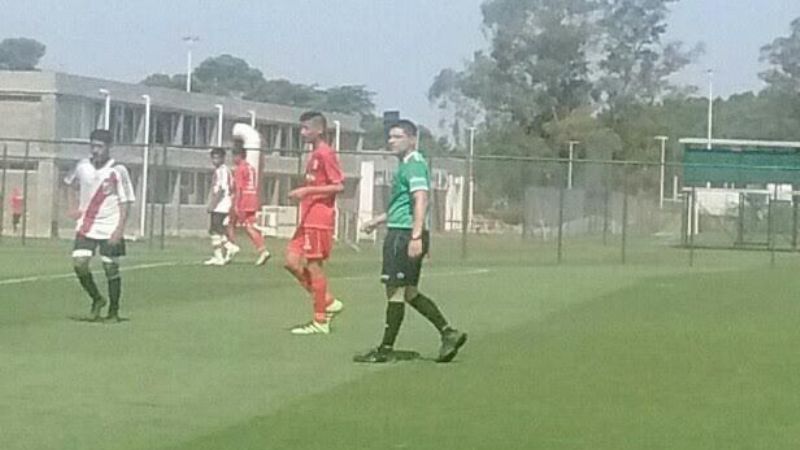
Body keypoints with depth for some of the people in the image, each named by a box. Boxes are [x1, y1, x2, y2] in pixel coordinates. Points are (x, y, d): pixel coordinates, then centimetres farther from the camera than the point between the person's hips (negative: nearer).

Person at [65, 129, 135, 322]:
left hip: (109, 229, -3)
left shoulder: (118, 171, -11)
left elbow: (126, 202, -11)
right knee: (79, 263, -9)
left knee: (111, 268, 1)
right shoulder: (83, 166, 2)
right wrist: (73, 207, 8)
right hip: (85, 226, 3)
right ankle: (96, 300, 15)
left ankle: (113, 312, 16)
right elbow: (72, 183, 23)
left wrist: (119, 229, -18)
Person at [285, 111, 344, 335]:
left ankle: (320, 322, 3)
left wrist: (307, 190, -20)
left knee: (314, 266, -4)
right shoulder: (314, 155, 17)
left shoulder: (325, 153, -12)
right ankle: (328, 302, 13)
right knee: (292, 261, 5)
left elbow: (339, 186, -18)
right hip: (307, 220, 9)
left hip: (319, 220, -9)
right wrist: (302, 194, 13)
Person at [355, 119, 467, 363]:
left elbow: (421, 201, -23)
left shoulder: (414, 165, -12)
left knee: (396, 290, -4)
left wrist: (416, 236, -29)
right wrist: (377, 221, 32)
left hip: (405, 234, -10)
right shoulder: (405, 165, 20)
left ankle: (386, 349, 1)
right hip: (399, 233, 10)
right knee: (409, 292, 12)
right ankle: (448, 333, 12)